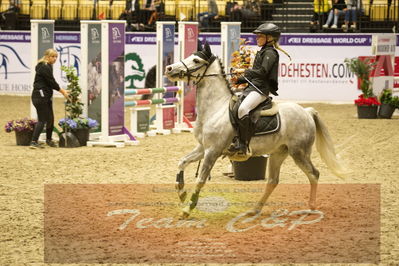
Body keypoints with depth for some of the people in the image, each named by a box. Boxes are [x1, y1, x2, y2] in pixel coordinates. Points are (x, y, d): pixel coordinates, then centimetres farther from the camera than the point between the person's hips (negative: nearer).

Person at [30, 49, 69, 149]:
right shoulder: (44, 67, -14)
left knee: (50, 118, 16)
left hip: (46, 97, 10)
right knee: (42, 120, -12)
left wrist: (62, 90, 15)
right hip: (40, 96, -10)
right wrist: (62, 91, -3)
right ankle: (34, 142, -14)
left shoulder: (47, 67, 18)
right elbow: (51, 82, -13)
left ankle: (49, 139, 31)